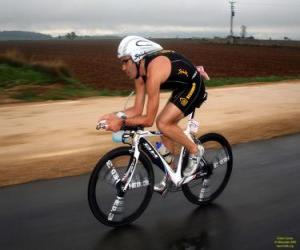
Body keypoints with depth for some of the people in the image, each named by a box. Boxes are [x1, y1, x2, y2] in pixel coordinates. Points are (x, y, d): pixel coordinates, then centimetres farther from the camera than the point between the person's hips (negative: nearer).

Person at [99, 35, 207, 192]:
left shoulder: (154, 71, -32)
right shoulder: (140, 73, -4)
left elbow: (148, 120, -30)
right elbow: (137, 109, -2)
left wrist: (122, 122, -27)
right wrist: (115, 116, -14)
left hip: (194, 87, -9)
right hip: (181, 87, 9)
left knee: (163, 123, -21)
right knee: (166, 127, 8)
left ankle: (194, 151, 2)